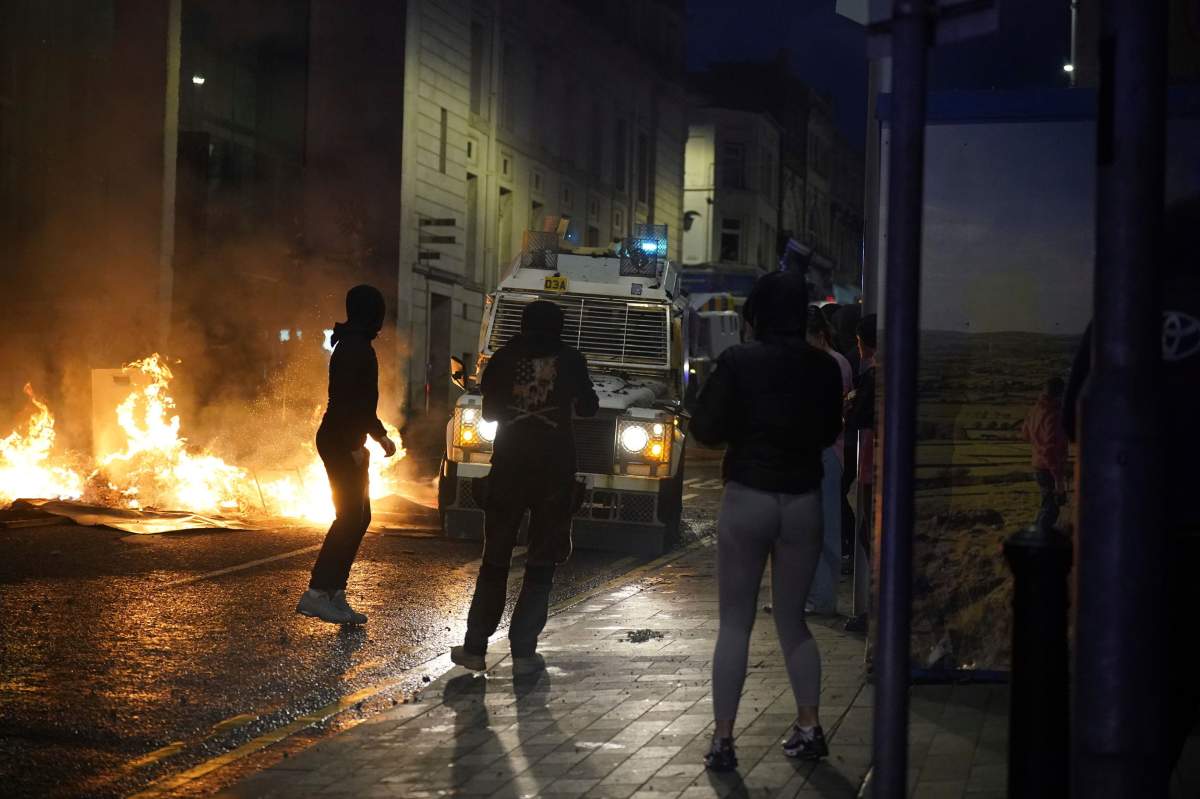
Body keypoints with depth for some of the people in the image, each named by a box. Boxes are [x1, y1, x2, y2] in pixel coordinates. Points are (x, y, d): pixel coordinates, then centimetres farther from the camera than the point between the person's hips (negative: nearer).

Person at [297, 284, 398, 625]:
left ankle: (333, 593, 11)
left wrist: (380, 434, 28)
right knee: (351, 517, -10)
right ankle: (318, 593, -11)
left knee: (356, 516, 11)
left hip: (343, 441, 10)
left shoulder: (356, 346, 17)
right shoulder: (355, 348, -15)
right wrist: (355, 445, -24)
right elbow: (343, 399, -23)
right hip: (342, 443, -10)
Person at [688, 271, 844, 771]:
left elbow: (705, 429, -5)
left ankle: (722, 740, 2)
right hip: (804, 501, 3)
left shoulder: (739, 361, -9)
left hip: (748, 498, -3)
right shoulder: (824, 367, 1)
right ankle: (809, 729, 12)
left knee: (735, 624, 4)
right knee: (792, 620, 16)